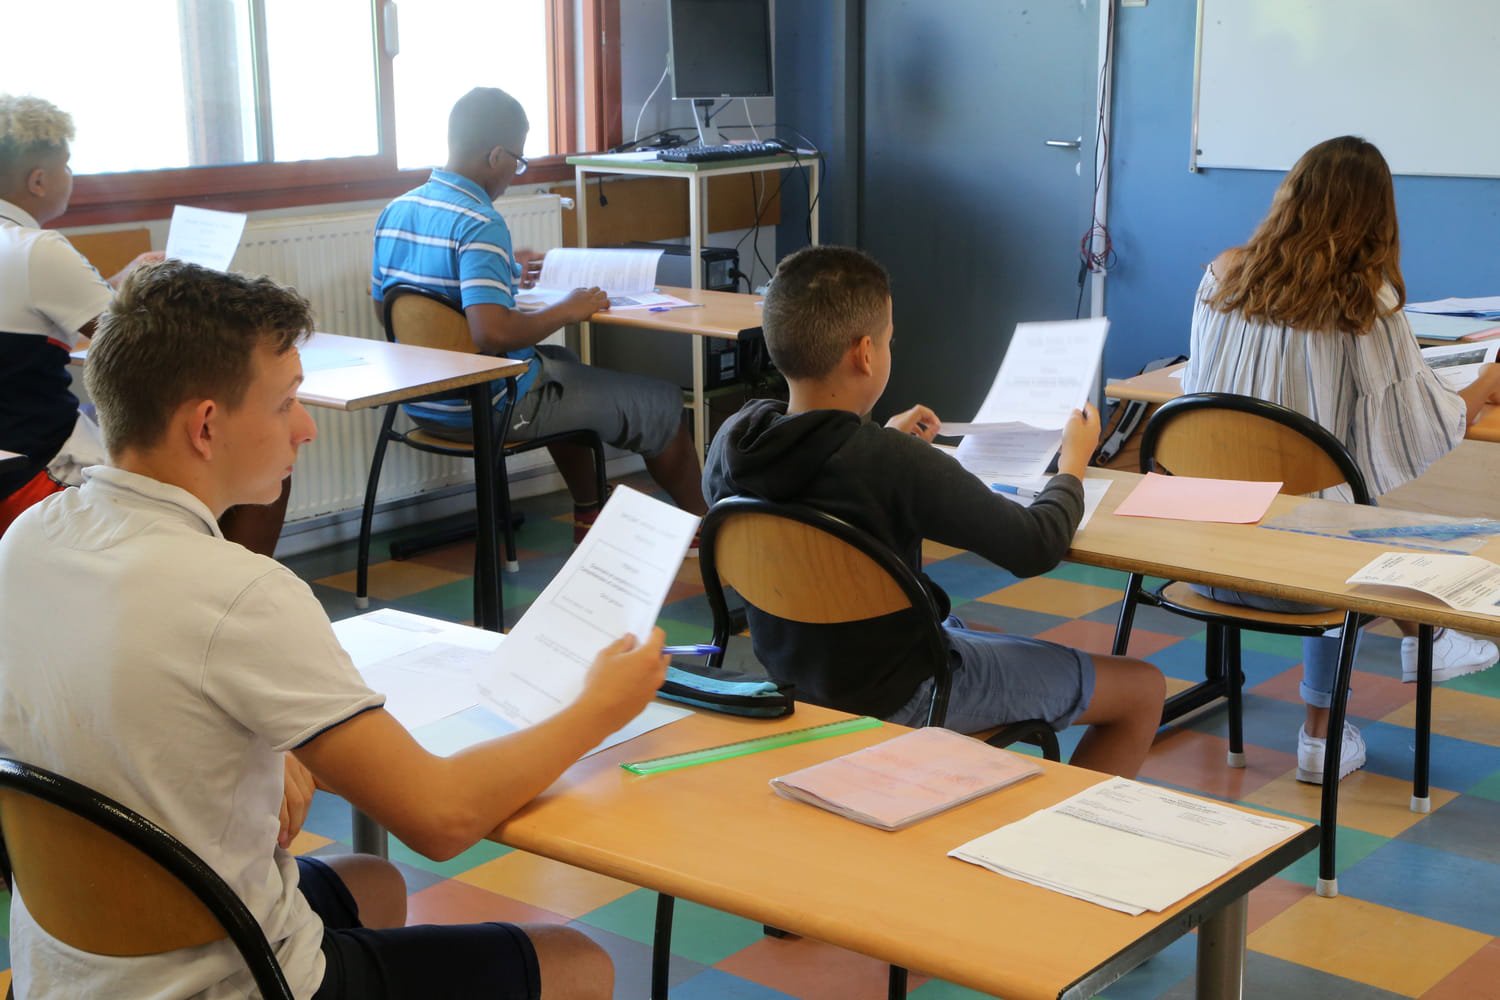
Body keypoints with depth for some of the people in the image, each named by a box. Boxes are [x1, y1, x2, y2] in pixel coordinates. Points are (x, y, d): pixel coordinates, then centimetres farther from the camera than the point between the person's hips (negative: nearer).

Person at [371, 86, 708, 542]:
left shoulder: (395, 212, 1)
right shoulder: (479, 225, -24)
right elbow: (492, 332, -36)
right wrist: (567, 310, -18)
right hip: (487, 408, -9)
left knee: (563, 364, 37)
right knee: (662, 403, 7)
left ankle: (589, 513, 42)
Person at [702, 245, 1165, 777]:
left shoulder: (731, 441, -12)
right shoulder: (897, 464, -31)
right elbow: (1036, 546, -20)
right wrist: (1073, 463, -1)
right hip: (894, 699, -7)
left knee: (962, 630, 37)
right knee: (1142, 688, 7)